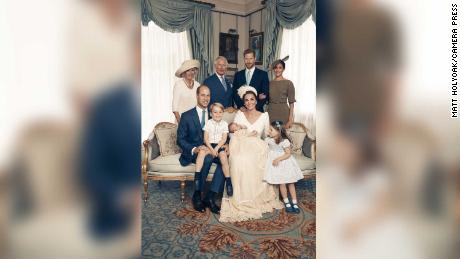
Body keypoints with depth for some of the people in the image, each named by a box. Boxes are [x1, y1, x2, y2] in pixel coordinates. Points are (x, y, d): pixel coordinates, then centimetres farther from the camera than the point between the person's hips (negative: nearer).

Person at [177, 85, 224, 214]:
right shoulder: (187, 116, -1)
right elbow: (180, 139, -4)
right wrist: (194, 149, -23)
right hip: (193, 152, -4)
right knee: (207, 158, -36)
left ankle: (210, 197, -23)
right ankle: (197, 195, -20)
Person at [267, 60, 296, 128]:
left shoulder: (288, 83, -2)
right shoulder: (269, 83, 9)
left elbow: (291, 102, -5)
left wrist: (290, 119, -12)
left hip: (283, 113, -3)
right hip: (271, 113, 3)